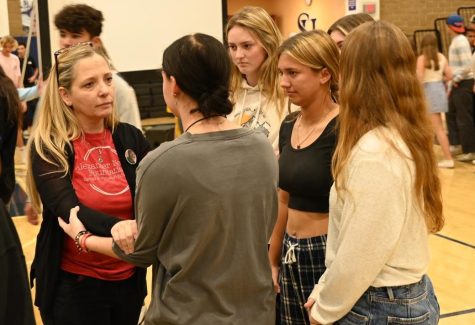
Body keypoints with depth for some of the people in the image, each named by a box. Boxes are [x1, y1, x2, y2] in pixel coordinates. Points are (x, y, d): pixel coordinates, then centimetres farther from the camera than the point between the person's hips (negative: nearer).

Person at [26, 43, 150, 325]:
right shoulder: (48, 147, -11)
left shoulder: (130, 138, 0)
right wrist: (116, 227, -42)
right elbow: (68, 210, -24)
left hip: (128, 279, 4)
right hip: (74, 284, -3)